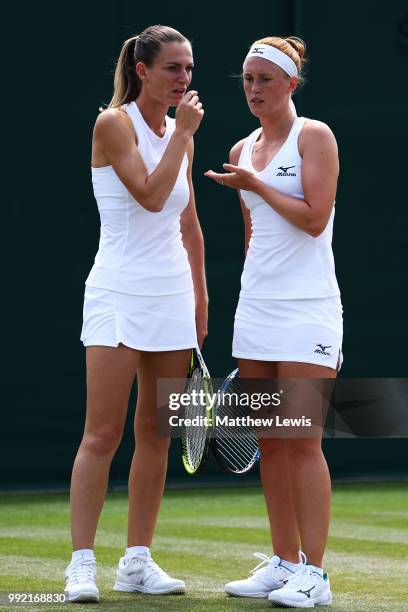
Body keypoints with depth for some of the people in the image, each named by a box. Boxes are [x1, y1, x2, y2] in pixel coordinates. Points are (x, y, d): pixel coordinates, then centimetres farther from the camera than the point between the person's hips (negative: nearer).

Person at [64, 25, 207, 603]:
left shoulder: (179, 133, 12)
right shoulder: (114, 124, -7)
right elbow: (150, 194, -19)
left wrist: (200, 299, 18)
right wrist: (182, 133, -13)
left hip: (172, 298, 7)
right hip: (119, 294, -6)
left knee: (156, 435, 6)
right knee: (102, 433, -9)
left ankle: (138, 560, 11)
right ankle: (82, 563, -9)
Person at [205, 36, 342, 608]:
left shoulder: (314, 136, -4)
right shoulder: (243, 151, 15)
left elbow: (314, 219, -13)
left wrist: (255, 185, -11)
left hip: (307, 307, -7)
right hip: (255, 306, 7)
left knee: (302, 442, -9)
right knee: (269, 442, 6)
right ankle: (283, 561, 11)